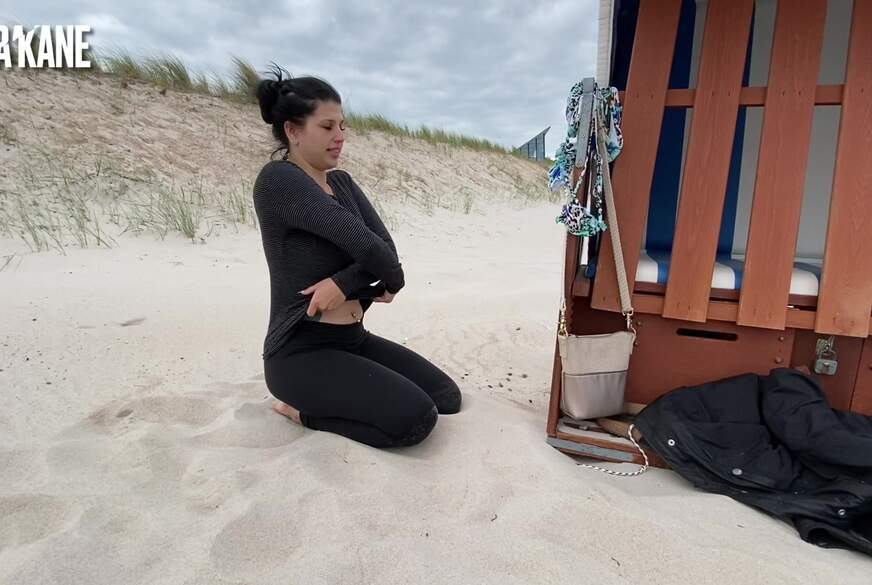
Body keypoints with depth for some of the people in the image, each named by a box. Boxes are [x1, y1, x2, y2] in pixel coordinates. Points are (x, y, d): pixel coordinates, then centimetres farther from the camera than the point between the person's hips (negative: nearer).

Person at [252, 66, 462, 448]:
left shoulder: (341, 182, 10)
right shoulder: (278, 179, -16)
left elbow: (386, 250, -2)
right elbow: (364, 244, -23)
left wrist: (344, 284, -20)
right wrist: (392, 281, -4)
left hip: (354, 339, 8)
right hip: (302, 352, -8)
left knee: (447, 398, 6)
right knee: (416, 418, -20)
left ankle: (327, 398, 17)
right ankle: (303, 409, 1)